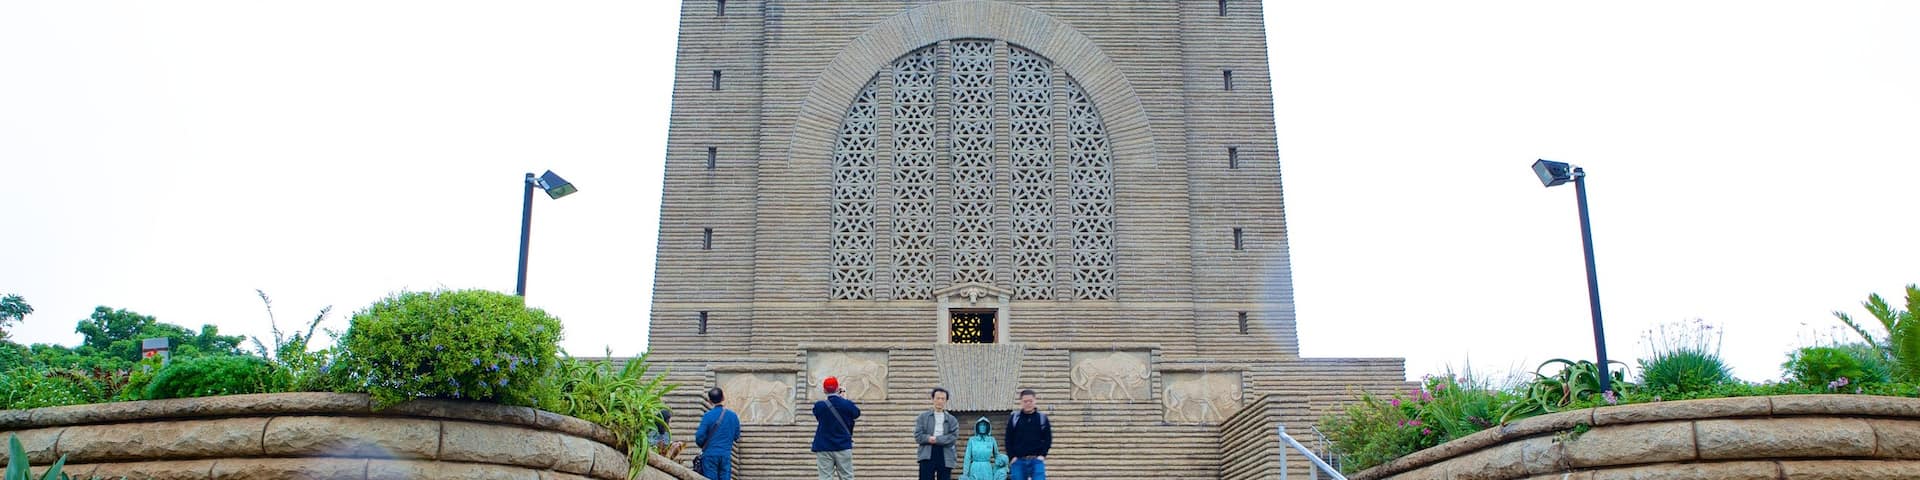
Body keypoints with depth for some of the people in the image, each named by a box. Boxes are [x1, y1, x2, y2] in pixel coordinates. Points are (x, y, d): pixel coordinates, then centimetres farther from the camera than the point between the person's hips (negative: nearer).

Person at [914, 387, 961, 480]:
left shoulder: (952, 419, 11)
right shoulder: (923, 416, 11)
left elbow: (954, 436, -5)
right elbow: (918, 436, 1)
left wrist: (937, 439, -14)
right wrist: (929, 438, -15)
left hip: (945, 456, 1)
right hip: (927, 455, -1)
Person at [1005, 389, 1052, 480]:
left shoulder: (1042, 418, 4)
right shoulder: (1014, 418, 4)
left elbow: (1048, 438, 7)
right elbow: (1008, 439, 6)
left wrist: (1042, 455, -4)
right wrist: (1012, 456, -3)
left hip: (1037, 460, -1)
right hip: (1019, 461, 1)